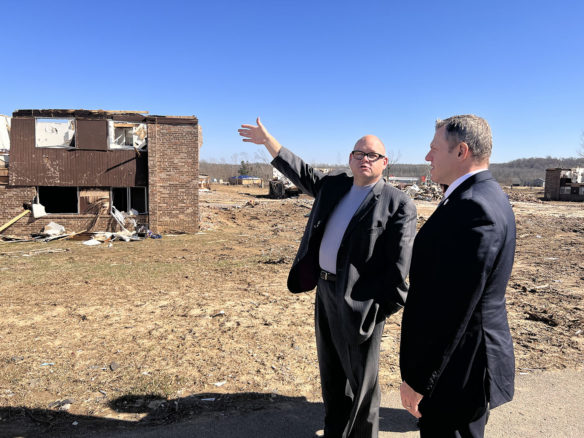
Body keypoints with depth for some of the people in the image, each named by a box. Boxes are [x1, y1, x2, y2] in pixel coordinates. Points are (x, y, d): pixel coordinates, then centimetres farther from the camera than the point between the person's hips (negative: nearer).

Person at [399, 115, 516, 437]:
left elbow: (451, 308, -27)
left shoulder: (472, 208, -26)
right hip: (470, 354, 10)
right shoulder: (484, 195, 7)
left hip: (458, 365, -10)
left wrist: (417, 378, -19)